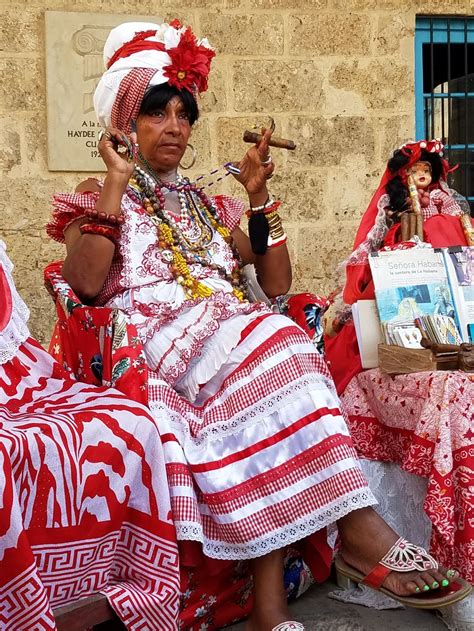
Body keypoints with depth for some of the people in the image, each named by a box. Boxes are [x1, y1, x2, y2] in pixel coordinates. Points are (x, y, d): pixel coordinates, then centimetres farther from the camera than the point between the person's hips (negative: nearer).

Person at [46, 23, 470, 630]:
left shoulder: (209, 203, 26)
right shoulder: (98, 197, 14)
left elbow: (277, 284, 15)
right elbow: (86, 283, -9)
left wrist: (258, 195, 8)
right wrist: (118, 180, -6)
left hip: (235, 339, 4)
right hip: (153, 344, -4)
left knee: (269, 373, -30)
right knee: (267, 344, -31)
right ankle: (356, 523, -29)